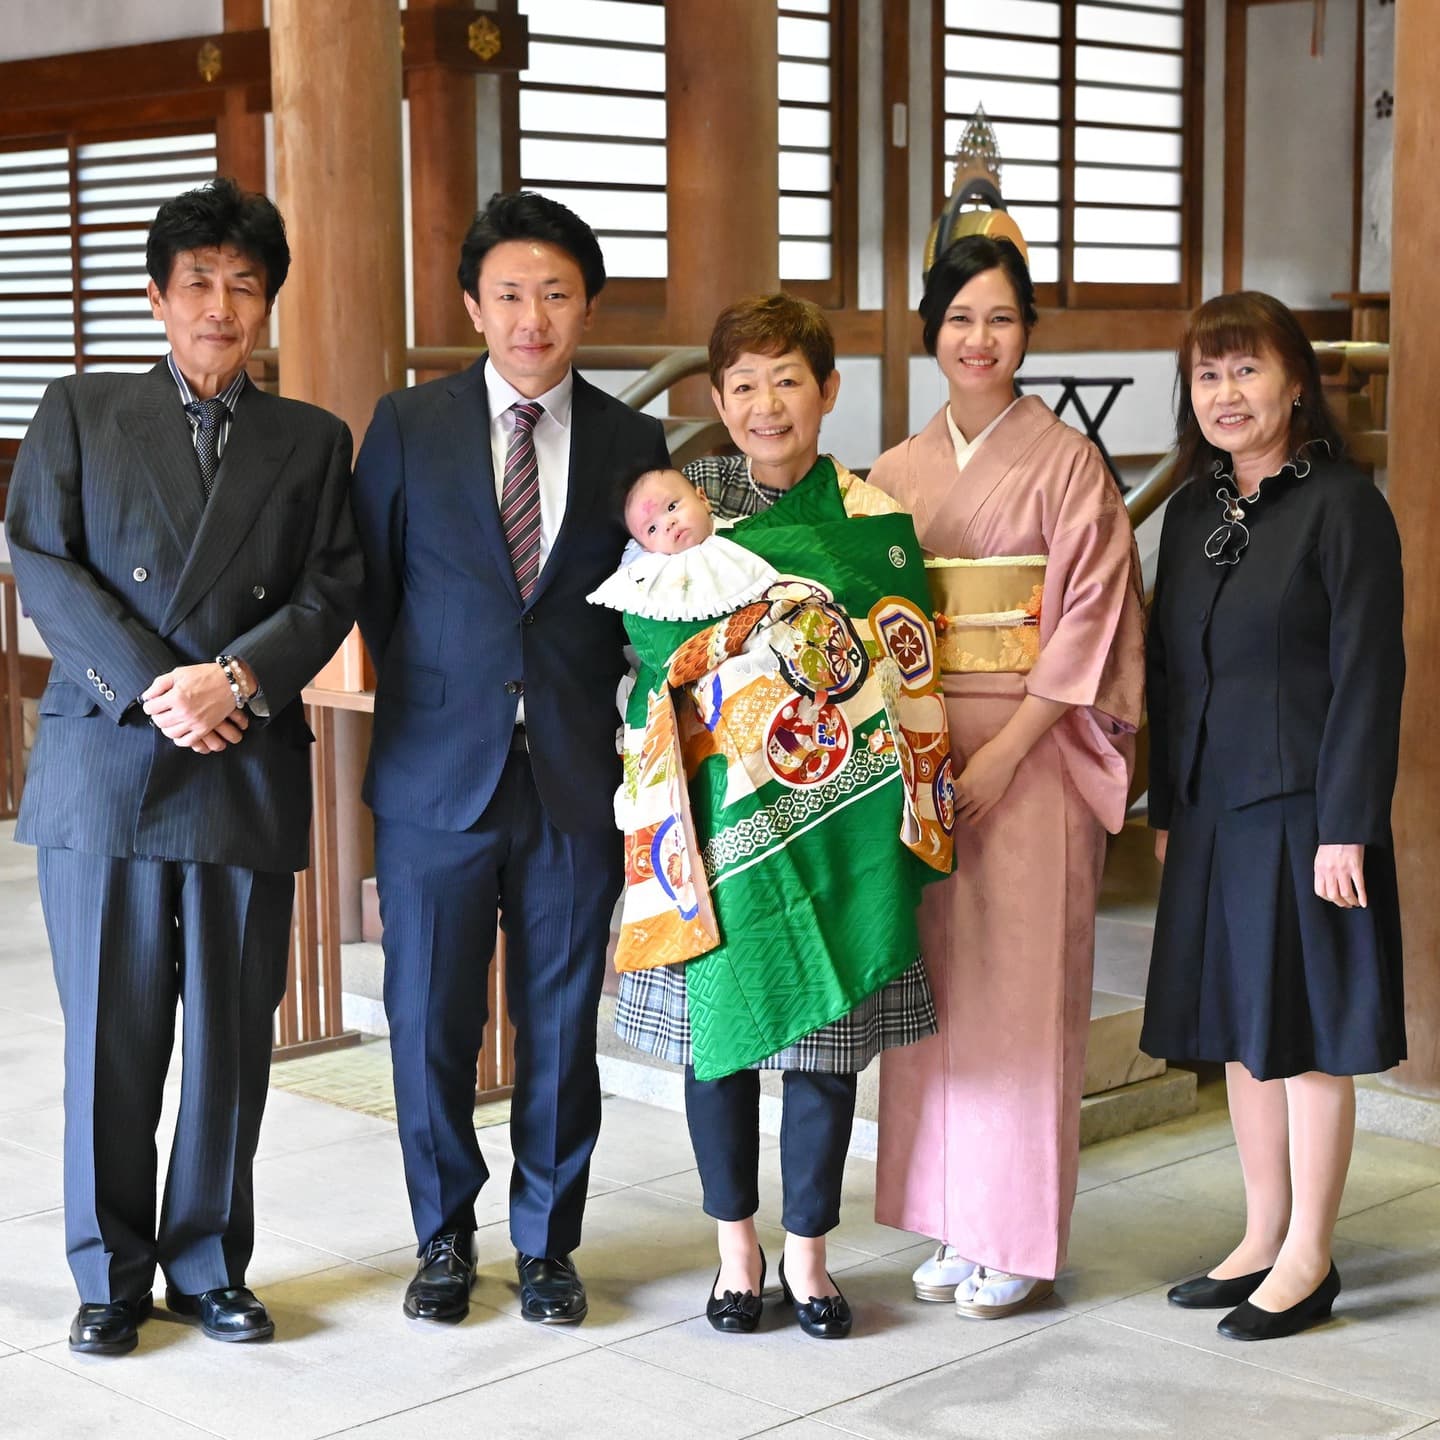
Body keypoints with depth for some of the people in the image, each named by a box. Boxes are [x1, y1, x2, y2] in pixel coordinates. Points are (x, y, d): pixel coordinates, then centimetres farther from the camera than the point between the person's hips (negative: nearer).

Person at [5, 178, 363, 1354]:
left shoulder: (312, 441, 15)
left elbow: (331, 592, 5)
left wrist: (237, 677, -12)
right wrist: (153, 687, -11)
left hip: (249, 767, 1)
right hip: (104, 760, -1)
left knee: (232, 1036, 5)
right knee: (110, 1034, 2)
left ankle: (209, 1265, 19)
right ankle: (111, 1275, 15)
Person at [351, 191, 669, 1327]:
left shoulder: (634, 444, 5)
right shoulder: (408, 426, 2)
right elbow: (369, 589, 6)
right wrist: (409, 700, 3)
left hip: (578, 777, 1)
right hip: (438, 772, 0)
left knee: (562, 1026, 8)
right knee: (430, 1024, 7)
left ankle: (548, 1243, 25)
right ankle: (446, 1237, 26)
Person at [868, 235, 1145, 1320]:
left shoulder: (1069, 464, -3)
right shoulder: (899, 472, 11)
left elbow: (1090, 622, -9)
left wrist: (1000, 753, -15)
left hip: (1033, 754, -4)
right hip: (919, 761, 5)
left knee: (1021, 990, -2)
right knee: (936, 986, 7)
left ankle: (1021, 1241, 8)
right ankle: (956, 1227, 18)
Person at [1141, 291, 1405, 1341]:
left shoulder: (1343, 505, -9)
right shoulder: (1193, 511, 11)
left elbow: (1368, 674, -13)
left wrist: (1346, 827, -16)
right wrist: (1167, 808, 12)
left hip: (1304, 809, -7)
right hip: (1214, 812, 7)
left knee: (1307, 1034, 1)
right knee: (1240, 1030, 13)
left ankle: (1310, 1258, 13)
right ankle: (1264, 1237, 25)